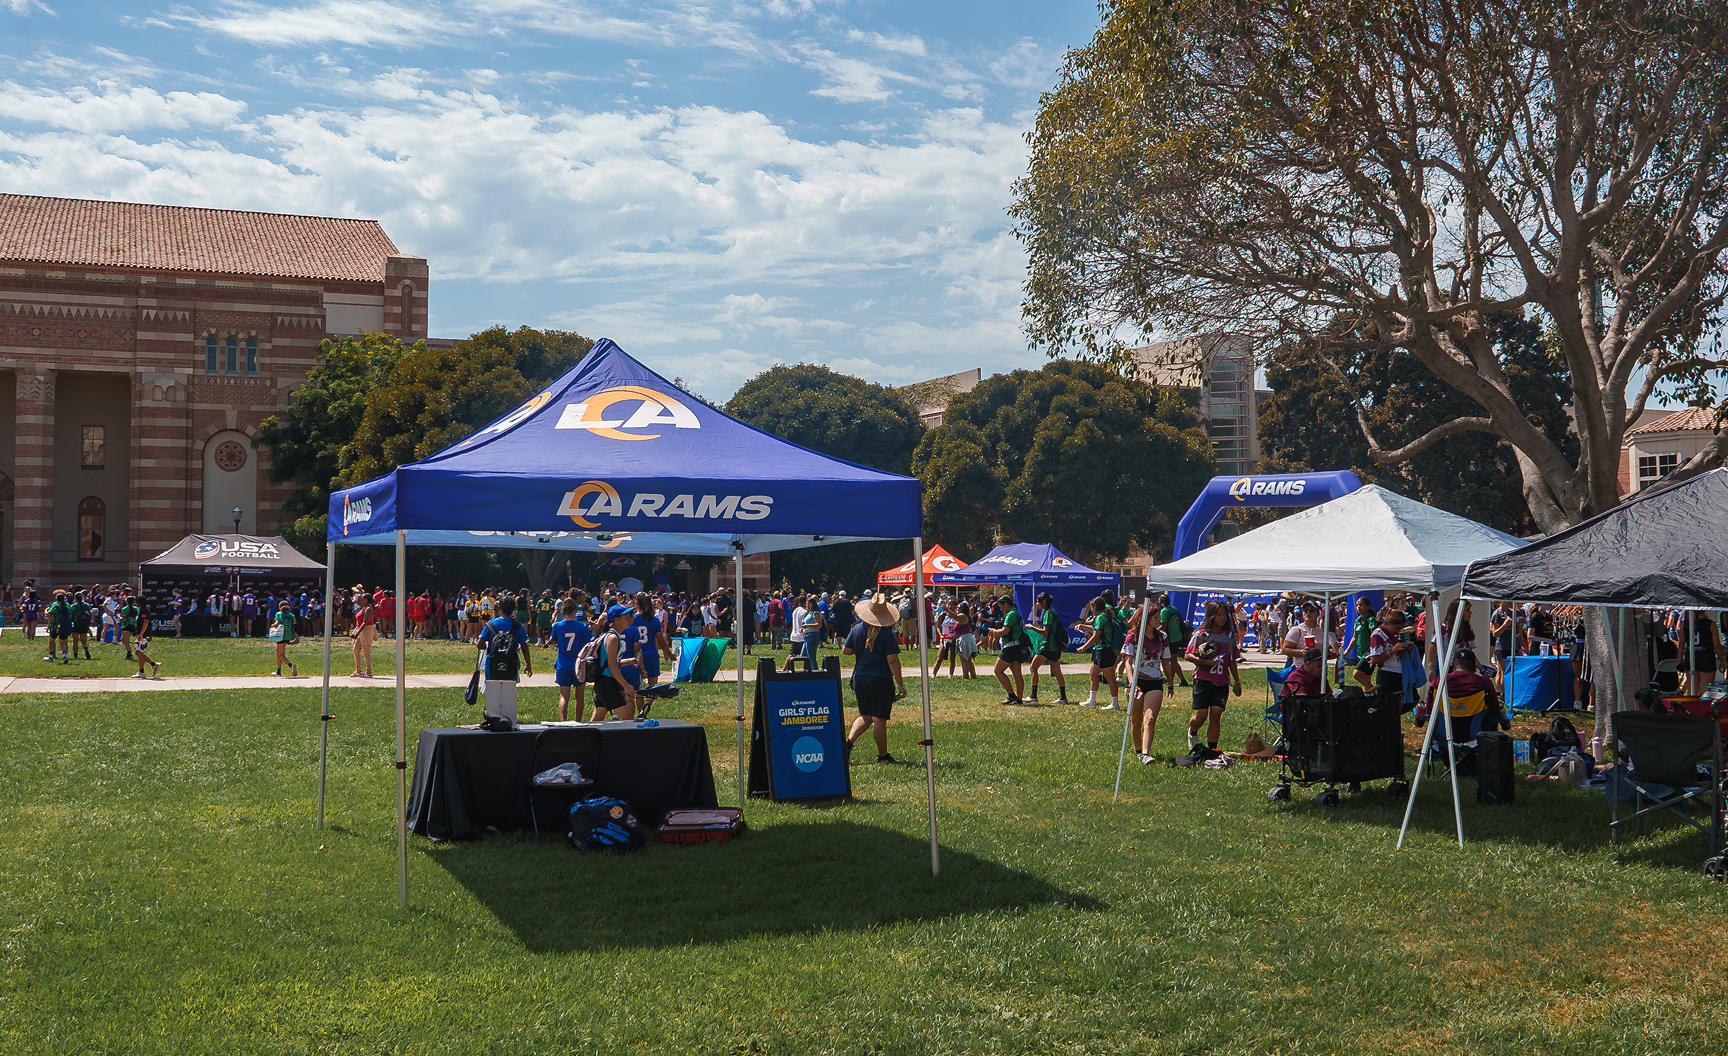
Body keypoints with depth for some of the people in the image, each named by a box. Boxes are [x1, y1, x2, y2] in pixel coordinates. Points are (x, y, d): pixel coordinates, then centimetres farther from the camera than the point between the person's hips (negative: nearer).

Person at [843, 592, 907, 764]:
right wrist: (901, 685, -8)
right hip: (881, 680, -5)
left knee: (865, 717, 19)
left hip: (859, 679, 5)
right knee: (879, 719, 2)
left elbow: (845, 650, 8)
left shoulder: (857, 629, 1)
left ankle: (849, 740, 0)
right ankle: (883, 755, 12)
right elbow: (893, 661, -13)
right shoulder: (886, 634, -13)